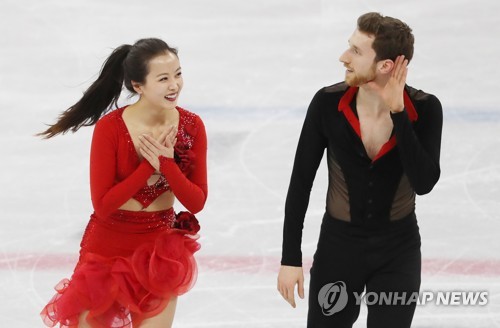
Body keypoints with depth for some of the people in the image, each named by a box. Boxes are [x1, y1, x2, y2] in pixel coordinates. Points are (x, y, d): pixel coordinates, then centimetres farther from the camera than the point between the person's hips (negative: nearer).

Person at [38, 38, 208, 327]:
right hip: (109, 245, -2)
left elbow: (197, 202, -8)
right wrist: (149, 165, -22)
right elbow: (103, 204, -18)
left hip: (159, 246, 2)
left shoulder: (191, 126, -8)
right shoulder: (110, 128, -18)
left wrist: (166, 164, -22)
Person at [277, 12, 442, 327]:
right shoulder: (328, 103, -17)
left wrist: (397, 113, -32)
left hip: (398, 252, 0)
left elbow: (424, 183, -28)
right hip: (338, 245, 1)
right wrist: (290, 258, -8)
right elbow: (301, 182, -8)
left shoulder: (425, 109, -16)